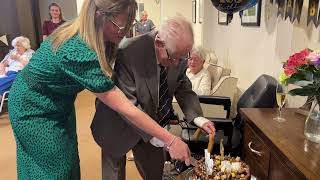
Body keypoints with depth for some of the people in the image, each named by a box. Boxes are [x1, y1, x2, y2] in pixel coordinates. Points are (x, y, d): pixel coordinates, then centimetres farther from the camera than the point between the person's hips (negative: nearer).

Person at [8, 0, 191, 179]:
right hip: (34, 108, -7)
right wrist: (171, 140, -31)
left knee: (70, 162, 18)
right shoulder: (79, 53, -37)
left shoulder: (78, 33, -13)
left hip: (59, 103, 7)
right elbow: (126, 109, -36)